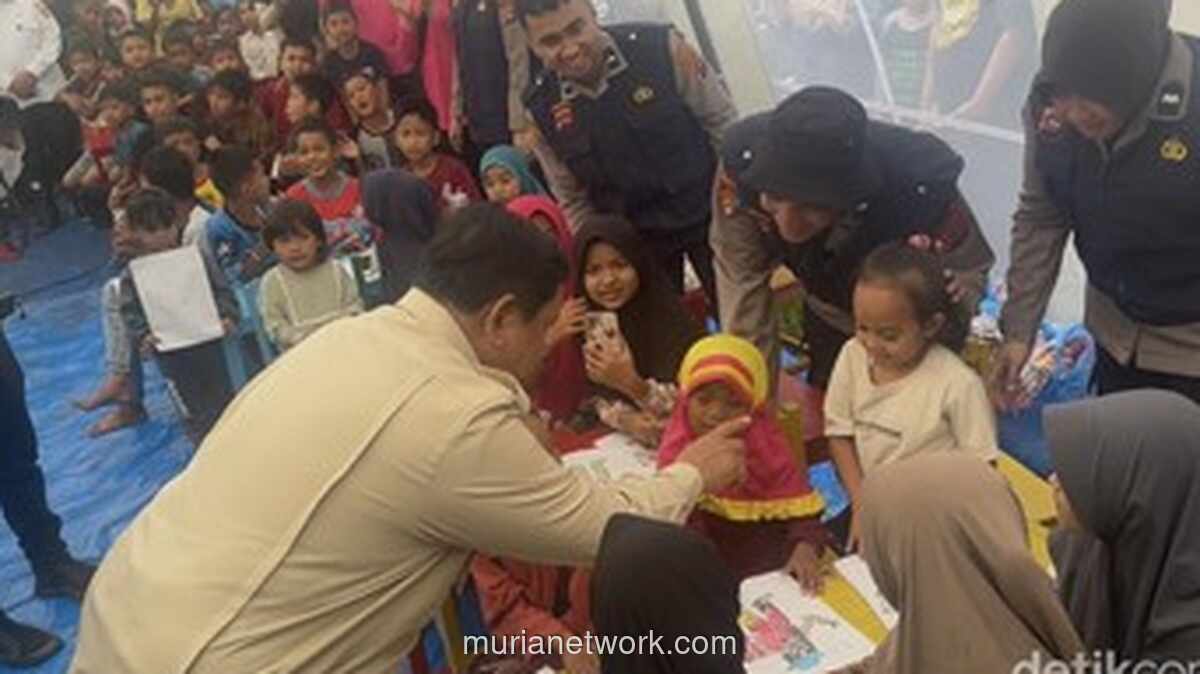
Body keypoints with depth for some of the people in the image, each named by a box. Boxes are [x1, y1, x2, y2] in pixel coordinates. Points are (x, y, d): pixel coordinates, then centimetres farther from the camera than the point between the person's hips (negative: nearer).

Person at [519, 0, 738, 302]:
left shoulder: (660, 47, -19)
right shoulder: (539, 109, -11)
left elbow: (723, 123, -9)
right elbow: (573, 200, 2)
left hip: (708, 215, -1)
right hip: (635, 238, 2)